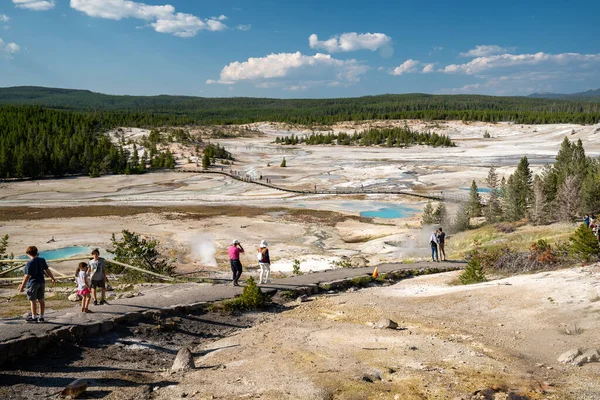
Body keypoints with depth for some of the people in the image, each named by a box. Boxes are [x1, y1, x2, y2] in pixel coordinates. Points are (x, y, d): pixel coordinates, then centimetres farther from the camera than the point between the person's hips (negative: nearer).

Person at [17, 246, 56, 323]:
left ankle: (34, 317, 12)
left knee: (33, 300, 5)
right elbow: (47, 270, 6)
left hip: (33, 283, -6)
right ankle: (41, 317, 17)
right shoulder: (42, 260, 0)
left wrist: (22, 286, -11)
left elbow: (27, 276, -18)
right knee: (41, 299, 11)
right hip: (41, 282, 6)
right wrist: (53, 278, 18)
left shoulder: (30, 263, -18)